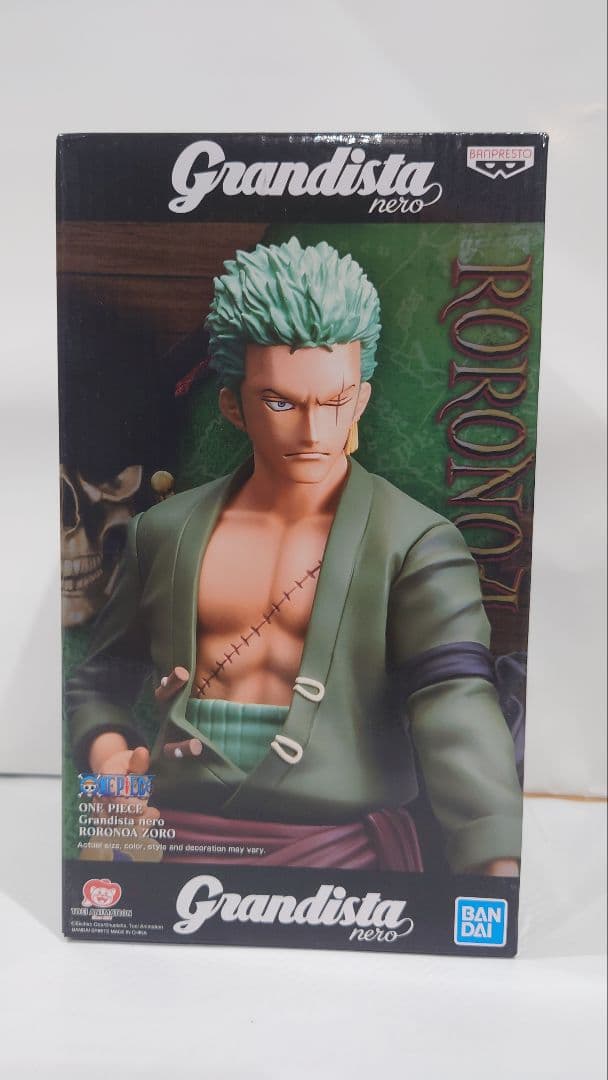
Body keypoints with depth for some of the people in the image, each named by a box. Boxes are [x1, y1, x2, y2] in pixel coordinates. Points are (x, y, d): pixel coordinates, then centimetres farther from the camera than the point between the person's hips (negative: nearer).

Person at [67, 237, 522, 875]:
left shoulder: (417, 543, -10)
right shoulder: (166, 531, 1)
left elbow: (456, 704, -20)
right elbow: (101, 678, 12)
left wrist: (497, 859, -34)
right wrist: (106, 750, -7)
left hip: (342, 848, -2)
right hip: (178, 837, 3)